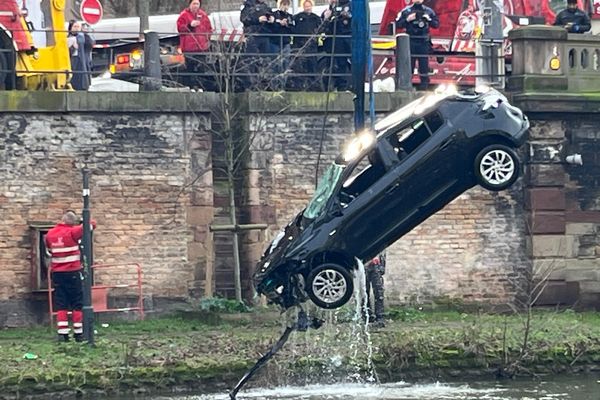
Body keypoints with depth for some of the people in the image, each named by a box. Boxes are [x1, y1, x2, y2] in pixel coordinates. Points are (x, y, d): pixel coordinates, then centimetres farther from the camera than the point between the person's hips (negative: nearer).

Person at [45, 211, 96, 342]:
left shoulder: (49, 234, 4)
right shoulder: (72, 232, -11)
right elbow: (91, 225, -2)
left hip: (57, 273, 5)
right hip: (72, 273, -5)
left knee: (60, 304, 6)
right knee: (77, 304, 3)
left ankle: (62, 333, -2)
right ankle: (78, 333, 2)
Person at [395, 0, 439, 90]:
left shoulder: (428, 11, 6)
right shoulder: (406, 11, 1)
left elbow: (436, 24, 8)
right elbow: (398, 24, -2)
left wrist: (429, 19, -10)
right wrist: (407, 20, -16)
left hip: (423, 41, 1)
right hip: (411, 41, -1)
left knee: (424, 62, 2)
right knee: (409, 62, 0)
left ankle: (424, 83, 8)